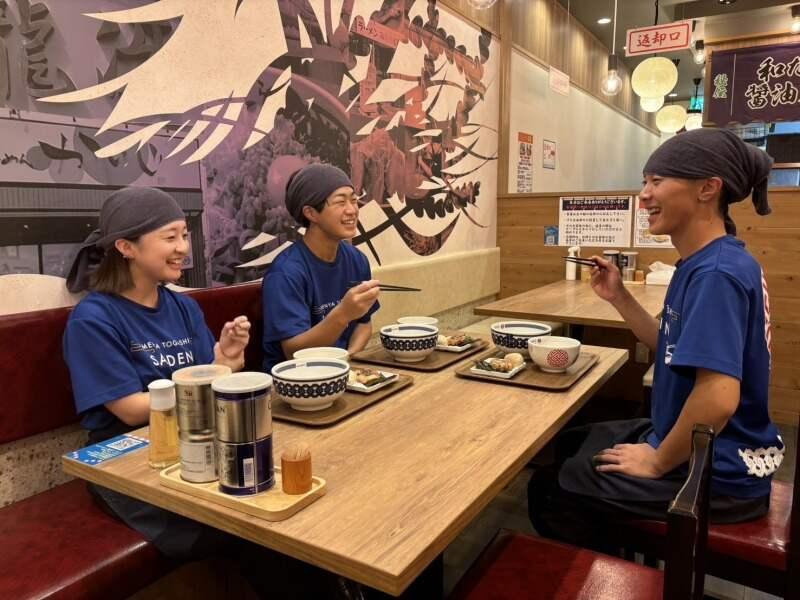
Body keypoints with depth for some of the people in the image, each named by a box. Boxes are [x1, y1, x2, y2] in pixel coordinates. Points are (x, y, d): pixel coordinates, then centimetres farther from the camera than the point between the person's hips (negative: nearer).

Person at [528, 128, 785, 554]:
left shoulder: (716, 273, -27)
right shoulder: (708, 264, 4)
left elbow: (718, 398, -36)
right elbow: (676, 348, 14)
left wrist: (657, 461, -21)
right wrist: (619, 298, 3)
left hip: (717, 474, -9)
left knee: (549, 491, 1)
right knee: (569, 447, 23)